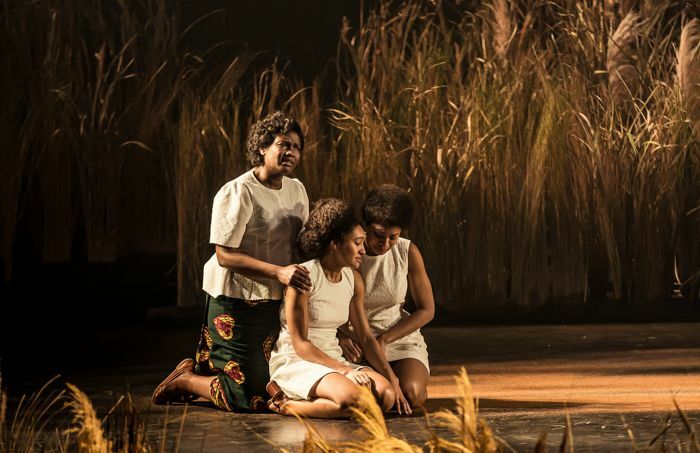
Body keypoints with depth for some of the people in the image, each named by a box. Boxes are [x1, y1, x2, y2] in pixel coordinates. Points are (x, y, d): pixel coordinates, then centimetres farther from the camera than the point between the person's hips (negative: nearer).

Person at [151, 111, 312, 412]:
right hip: (236, 301, -8)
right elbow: (225, 255, -19)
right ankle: (186, 381, 15)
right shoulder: (238, 193, -14)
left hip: (276, 303, 8)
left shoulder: (297, 190, 10)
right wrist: (278, 272, -27)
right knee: (248, 400, -10)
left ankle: (196, 372, 30)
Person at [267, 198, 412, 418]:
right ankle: (286, 404, -12)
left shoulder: (353, 279, 8)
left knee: (386, 395, -22)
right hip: (295, 362, -8)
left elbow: (365, 336, 11)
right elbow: (299, 344, -15)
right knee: (351, 398, -36)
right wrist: (345, 370, -23)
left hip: (332, 359, 8)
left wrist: (392, 379, -2)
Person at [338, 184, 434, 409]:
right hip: (352, 342, -1)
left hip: (399, 337, 1)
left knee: (412, 396, -28)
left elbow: (427, 310, -2)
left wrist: (384, 339, -15)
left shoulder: (408, 252, -5)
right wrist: (341, 337, -23)